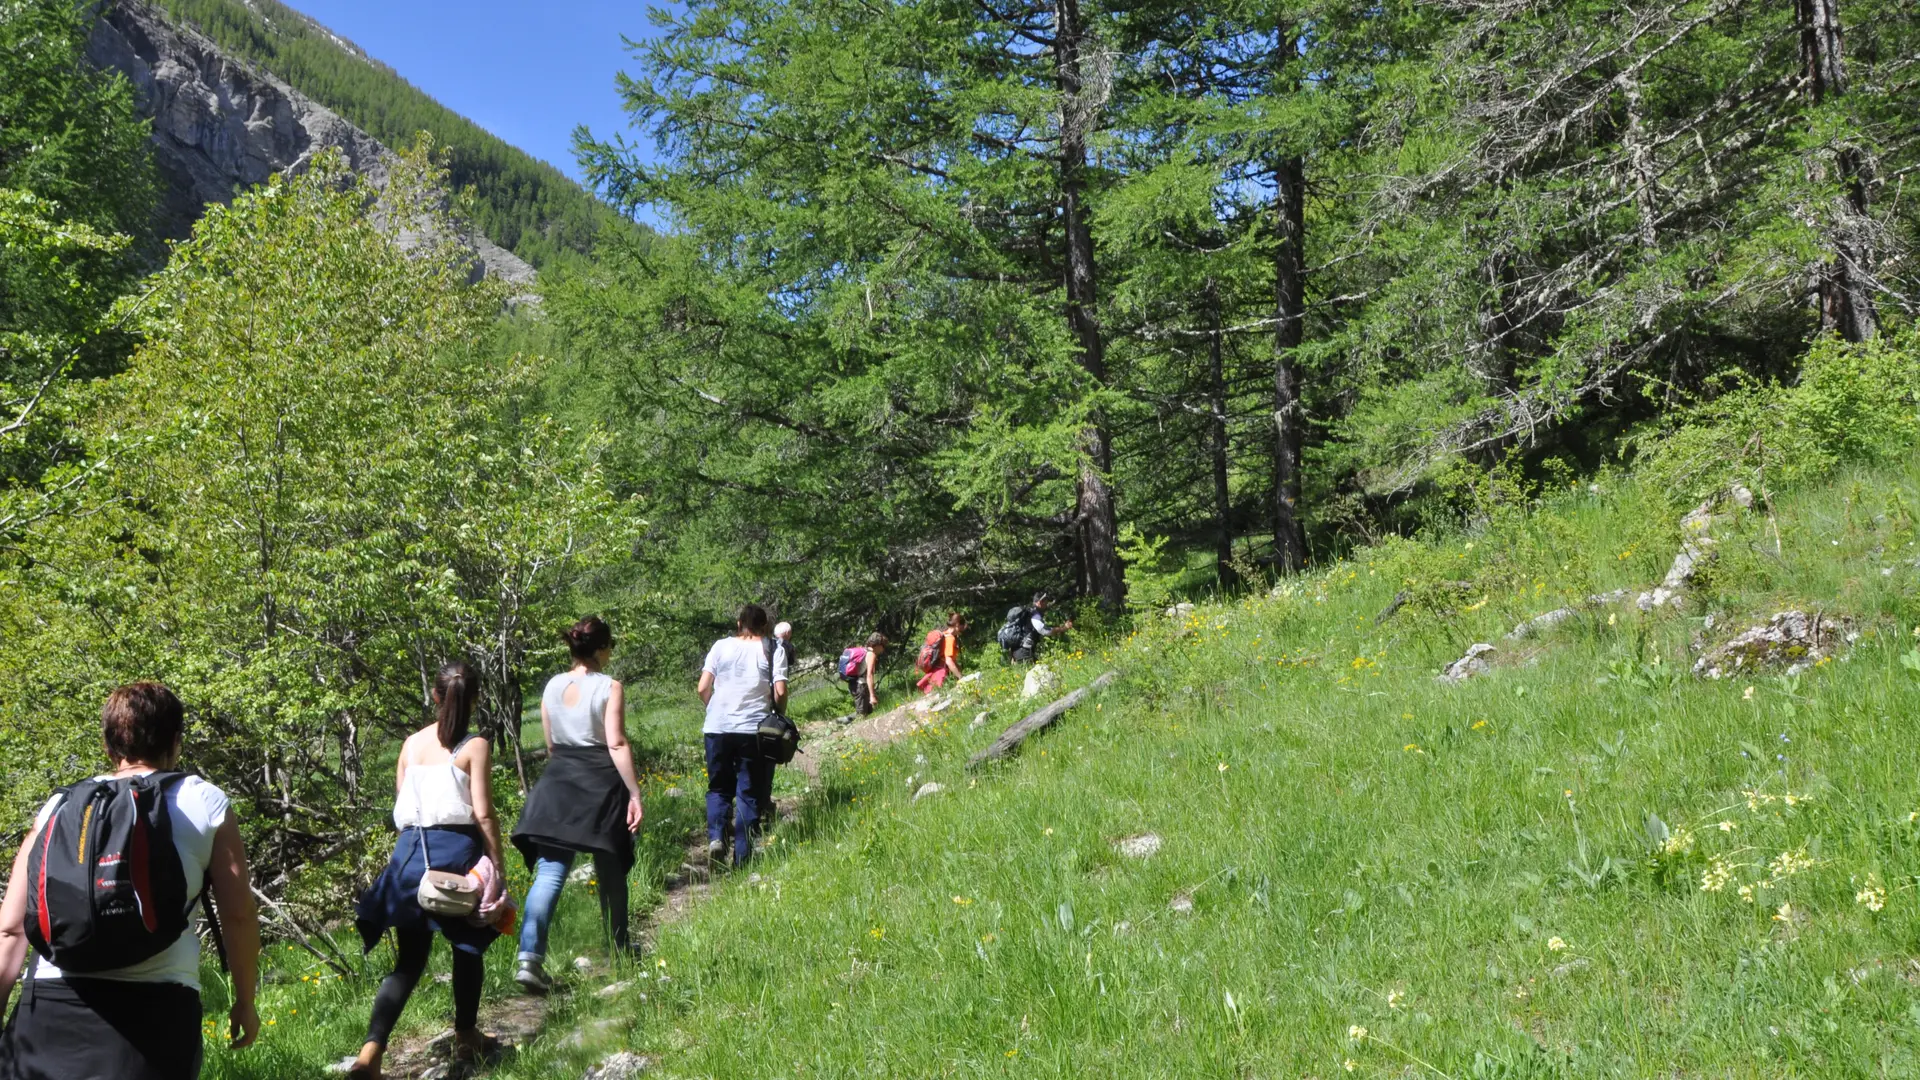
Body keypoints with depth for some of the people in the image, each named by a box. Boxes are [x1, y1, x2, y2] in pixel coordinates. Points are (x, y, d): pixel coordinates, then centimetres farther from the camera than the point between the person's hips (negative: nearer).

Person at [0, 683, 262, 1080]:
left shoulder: (61, 805, 13)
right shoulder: (205, 804, 7)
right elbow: (238, 916, 5)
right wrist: (245, 1001, 16)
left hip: (50, 1006, 2)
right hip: (154, 1008, -2)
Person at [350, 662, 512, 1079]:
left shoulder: (412, 743, 9)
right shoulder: (475, 746, -6)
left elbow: (400, 804, 11)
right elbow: (483, 815, -10)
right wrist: (498, 868, -5)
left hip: (411, 849, 4)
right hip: (457, 848, -4)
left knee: (410, 958, 7)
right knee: (468, 946, 16)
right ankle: (466, 1038, 29)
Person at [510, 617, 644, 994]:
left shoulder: (552, 686, 8)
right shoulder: (610, 688, -8)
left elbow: (550, 744, 14)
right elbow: (616, 744, -15)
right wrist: (635, 794, -14)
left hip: (557, 783, 4)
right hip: (601, 784, -4)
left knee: (549, 873, -3)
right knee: (611, 872, 14)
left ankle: (529, 957, -18)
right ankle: (620, 947, 29)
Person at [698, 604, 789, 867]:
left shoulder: (720, 646, 8)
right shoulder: (773, 650, 3)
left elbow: (703, 688, 2)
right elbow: (780, 692, -6)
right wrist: (779, 716, 13)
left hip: (717, 727, 1)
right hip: (754, 729, -1)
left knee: (719, 788, 15)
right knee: (749, 793, 8)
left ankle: (716, 837, -8)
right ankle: (742, 856, 4)